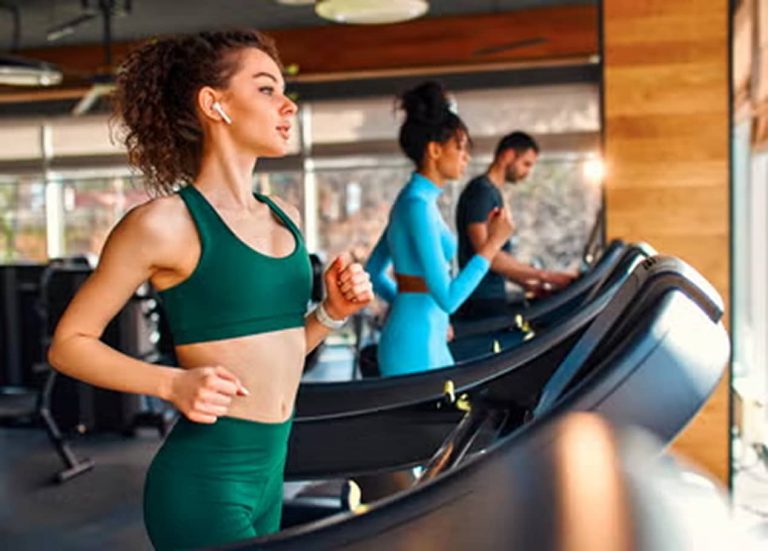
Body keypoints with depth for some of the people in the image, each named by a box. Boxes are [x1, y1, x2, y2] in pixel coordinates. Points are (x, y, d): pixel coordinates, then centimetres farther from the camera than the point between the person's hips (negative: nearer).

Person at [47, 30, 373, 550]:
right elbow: (69, 343, -6)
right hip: (203, 481, -7)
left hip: (269, 474, 7)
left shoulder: (286, 219, 8)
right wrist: (173, 384, -19)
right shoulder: (164, 222, -13)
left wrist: (332, 312, -1)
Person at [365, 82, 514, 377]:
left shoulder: (415, 199, 11)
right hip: (416, 344, -10)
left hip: (428, 340, 10)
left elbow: (374, 273, 18)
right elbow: (447, 297, -22)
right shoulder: (419, 204, -18)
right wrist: (493, 243, -16)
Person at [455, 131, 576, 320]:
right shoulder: (481, 191, -13)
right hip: (482, 302, -10)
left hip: (492, 298, 10)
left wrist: (528, 284, 11)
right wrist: (543, 275, -19)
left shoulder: (493, 193, 17)